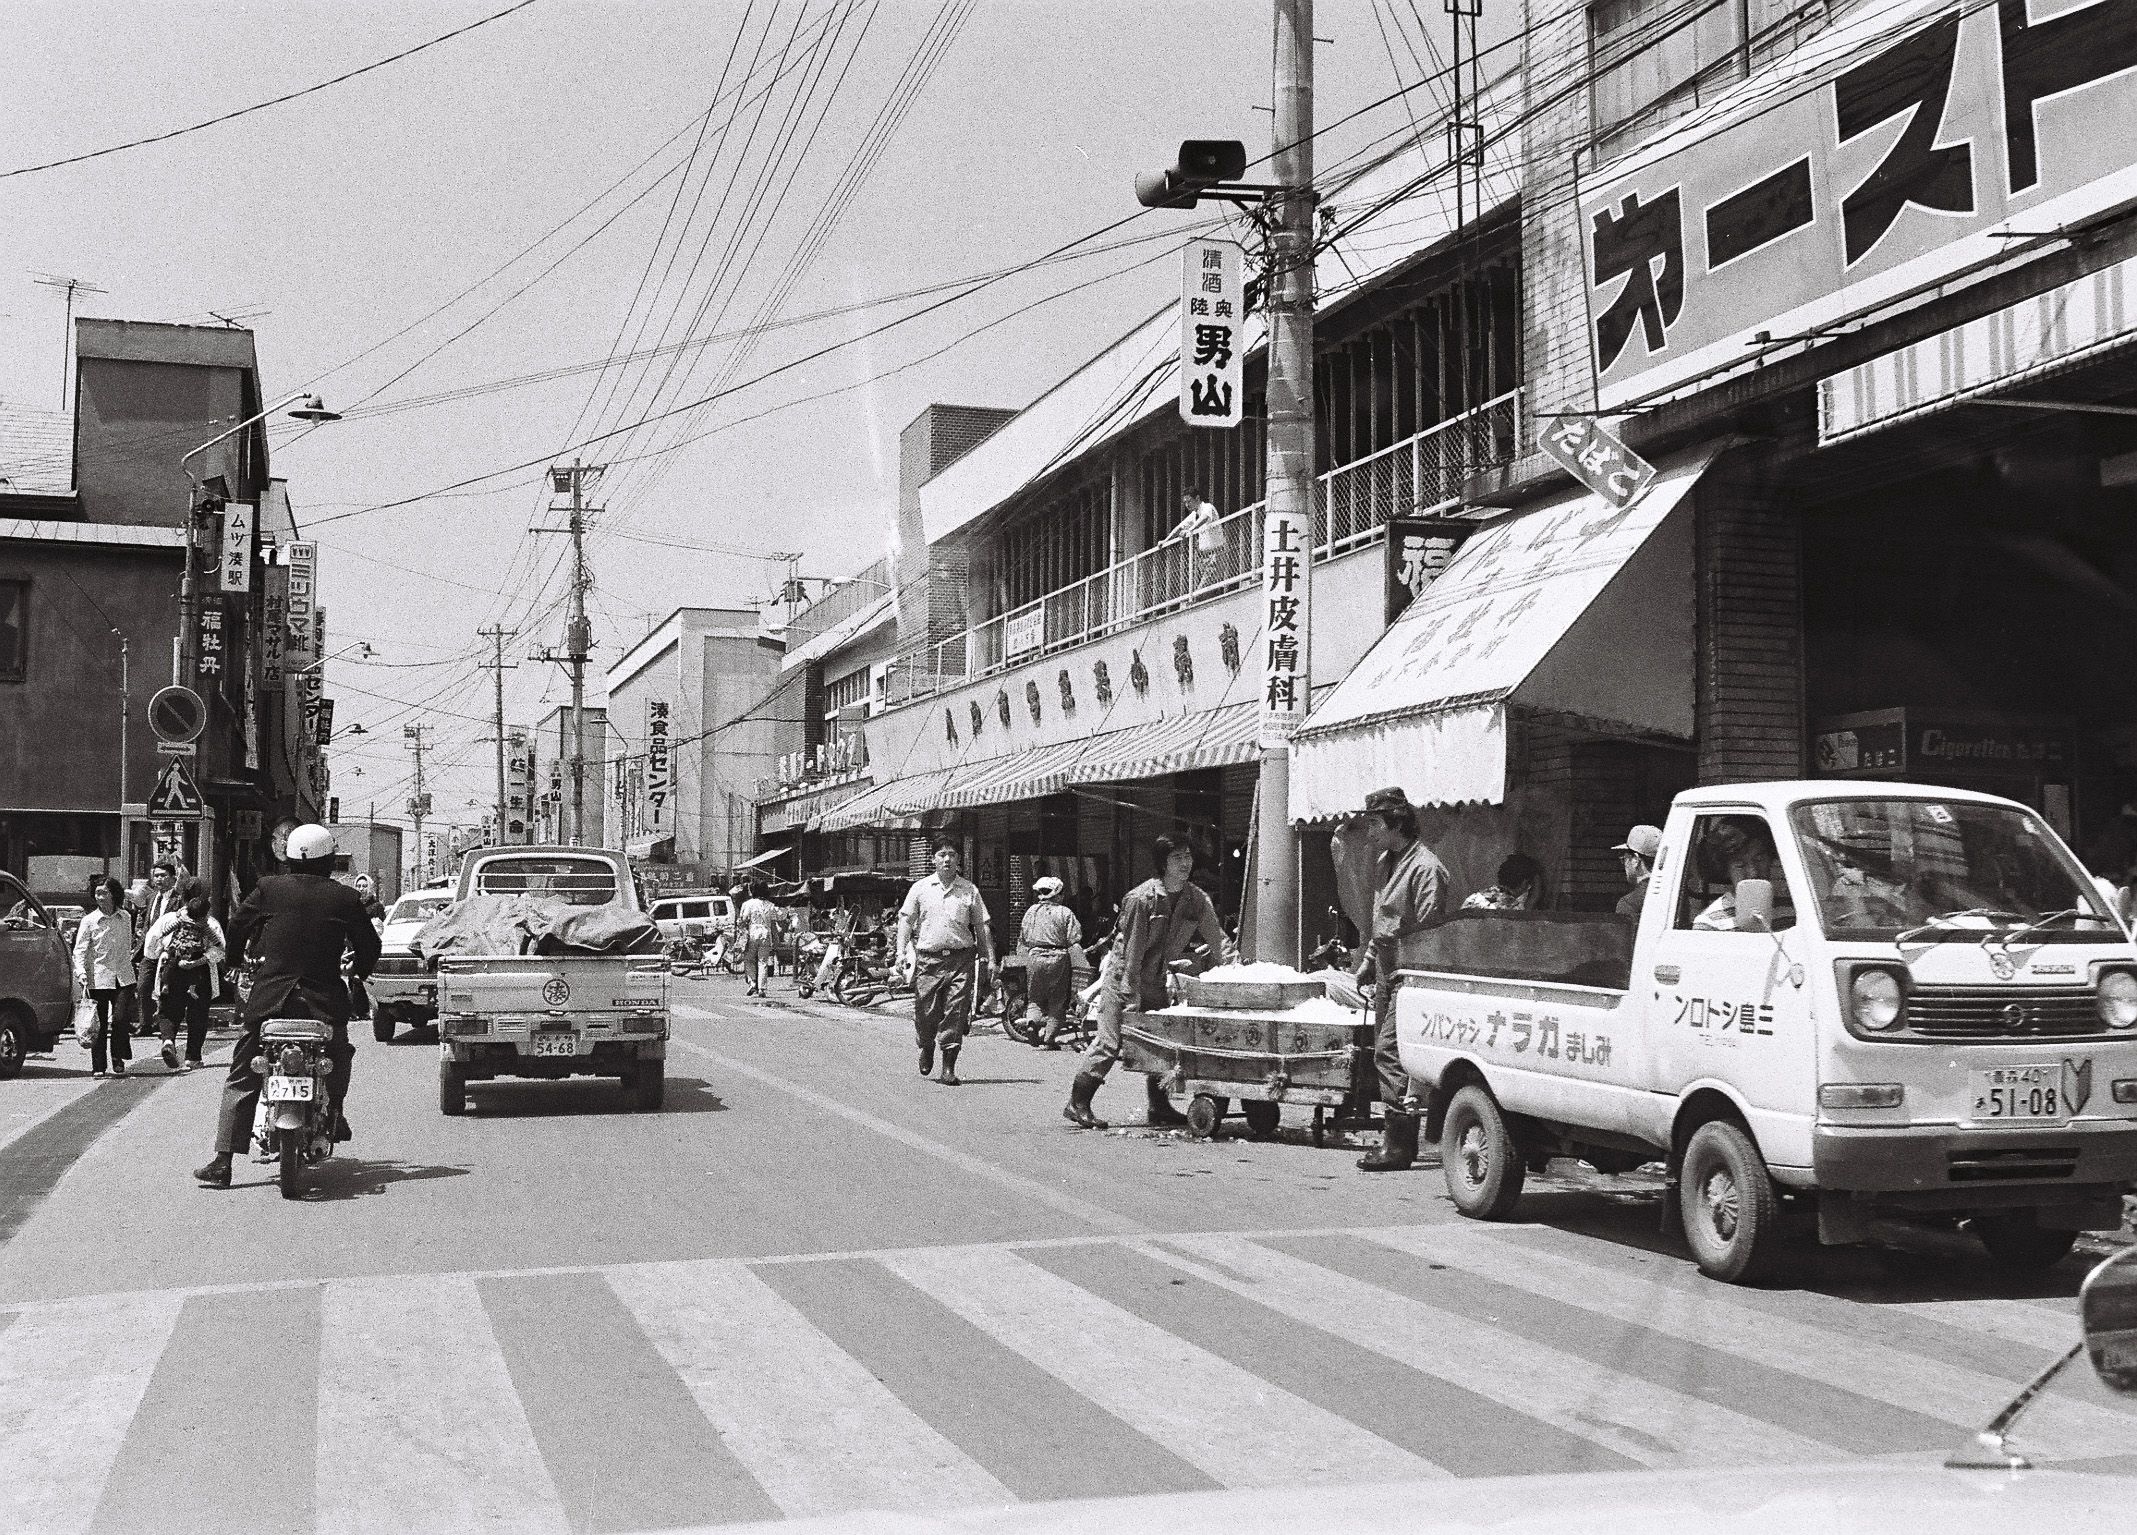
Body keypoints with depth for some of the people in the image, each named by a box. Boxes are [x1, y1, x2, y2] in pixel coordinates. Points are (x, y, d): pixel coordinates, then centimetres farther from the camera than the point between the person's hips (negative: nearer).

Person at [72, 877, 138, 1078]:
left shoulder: (125, 918, 6)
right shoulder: (89, 921, -2)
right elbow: (79, 950, -6)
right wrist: (82, 975, -17)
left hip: (123, 978, 1)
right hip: (98, 977, -1)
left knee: (120, 1019, -9)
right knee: (99, 1023, 1)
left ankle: (118, 1061, 6)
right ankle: (98, 1066, 9)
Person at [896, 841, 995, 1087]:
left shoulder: (969, 890, 8)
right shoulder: (920, 888, 7)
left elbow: (982, 926, 11)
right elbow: (905, 919, 4)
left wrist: (990, 959, 7)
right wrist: (901, 951, -8)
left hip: (960, 958, 0)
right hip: (928, 958, 0)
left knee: (956, 1012, -7)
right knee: (925, 1011, 1)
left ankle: (949, 1067, -2)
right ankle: (926, 1048, 32)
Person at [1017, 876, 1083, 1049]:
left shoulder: (1031, 911, 8)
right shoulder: (1065, 913, -1)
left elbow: (1022, 940, 11)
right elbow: (1074, 943, -5)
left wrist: (1024, 962, 19)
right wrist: (1077, 968, -3)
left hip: (1034, 958, 2)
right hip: (1058, 959, -2)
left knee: (1036, 998, 15)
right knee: (1057, 1002, 8)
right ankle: (1050, 1038, 5)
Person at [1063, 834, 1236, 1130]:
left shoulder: (1196, 898, -3)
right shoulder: (1141, 898, -22)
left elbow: (1216, 937, 4)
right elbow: (1131, 951, -21)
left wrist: (1235, 965, -12)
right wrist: (1131, 996, -21)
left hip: (1156, 980, 7)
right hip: (1123, 975, -7)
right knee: (1110, 1042, -9)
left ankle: (1159, 1107, 17)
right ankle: (1077, 1103, -2)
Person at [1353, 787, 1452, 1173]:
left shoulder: (1425, 868, -14)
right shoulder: (1387, 862, 16)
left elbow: (1428, 930, -19)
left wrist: (1406, 968, -21)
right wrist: (1367, 960, 23)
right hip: (1387, 972, 10)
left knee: (1390, 1053, -14)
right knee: (1383, 1054, 11)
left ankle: (1398, 1144, -11)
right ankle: (1396, 1138, 18)